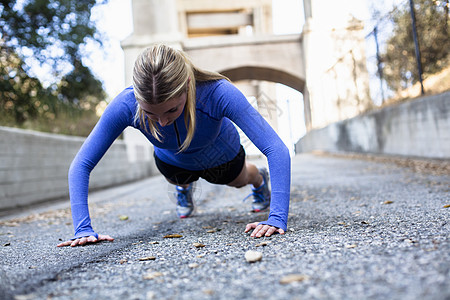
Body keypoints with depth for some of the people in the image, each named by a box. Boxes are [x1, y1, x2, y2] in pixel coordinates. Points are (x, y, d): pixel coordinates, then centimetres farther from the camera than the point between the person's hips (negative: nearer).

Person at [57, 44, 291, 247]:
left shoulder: (217, 92, -48)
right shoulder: (126, 105, -41)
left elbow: (277, 150, -48)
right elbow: (81, 165, -34)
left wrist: (277, 218, -57)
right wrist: (83, 229, -44)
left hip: (222, 158, 0)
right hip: (171, 162, 1)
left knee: (240, 180, 34)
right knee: (179, 181, 36)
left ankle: (259, 179, 70)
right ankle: (184, 187, 73)